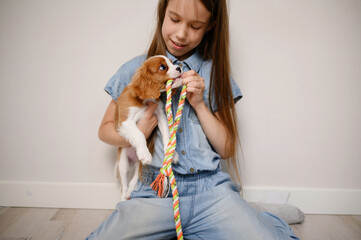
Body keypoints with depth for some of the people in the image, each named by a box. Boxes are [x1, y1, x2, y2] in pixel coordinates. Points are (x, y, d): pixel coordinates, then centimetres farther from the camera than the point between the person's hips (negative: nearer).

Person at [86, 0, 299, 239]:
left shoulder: (216, 73, 9)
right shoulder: (136, 69, 7)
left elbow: (227, 150, 7)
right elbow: (105, 129, 13)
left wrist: (199, 104, -7)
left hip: (211, 189, 0)